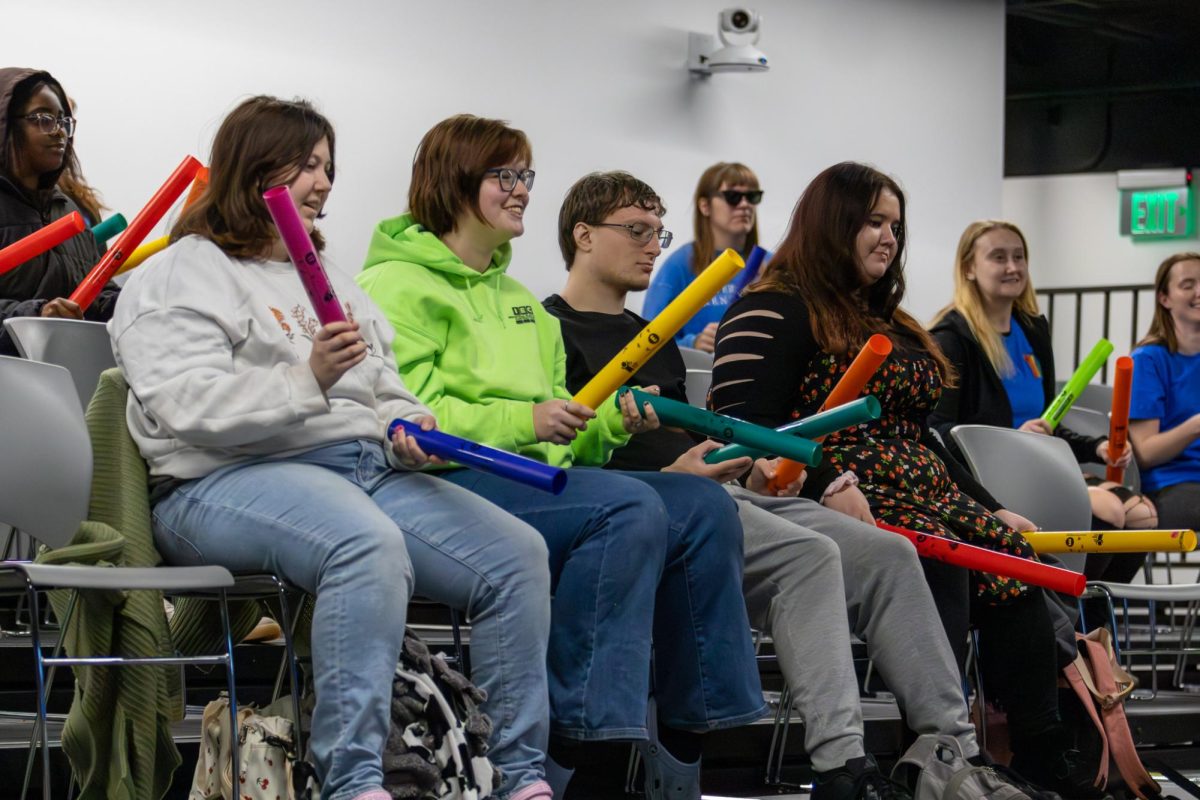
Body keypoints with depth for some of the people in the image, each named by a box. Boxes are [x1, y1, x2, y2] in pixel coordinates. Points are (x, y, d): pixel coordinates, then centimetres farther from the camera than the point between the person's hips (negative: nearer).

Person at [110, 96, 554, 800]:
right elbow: (188, 406, -13)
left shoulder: (329, 280, 28)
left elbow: (387, 391, 30)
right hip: (232, 479, -8)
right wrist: (309, 381, -24)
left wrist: (408, 430, 6)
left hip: (368, 470, 8)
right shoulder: (184, 274, 2)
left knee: (518, 553, -14)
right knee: (369, 544, -40)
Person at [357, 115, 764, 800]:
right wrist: (525, 420, -20)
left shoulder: (517, 298, 28)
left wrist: (611, 424, 4)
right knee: (628, 508, -31)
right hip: (448, 486, -8)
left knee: (705, 507, -11)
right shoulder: (397, 285, 1)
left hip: (537, 478, 9)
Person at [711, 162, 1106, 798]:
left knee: (1015, 563, -16)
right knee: (938, 566, -33)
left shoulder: (885, 319, 28)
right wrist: (829, 485, -26)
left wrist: (992, 509, 24)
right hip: (850, 504, -8)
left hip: (927, 498, 8)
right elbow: (747, 423, -14)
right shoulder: (773, 311, -1)